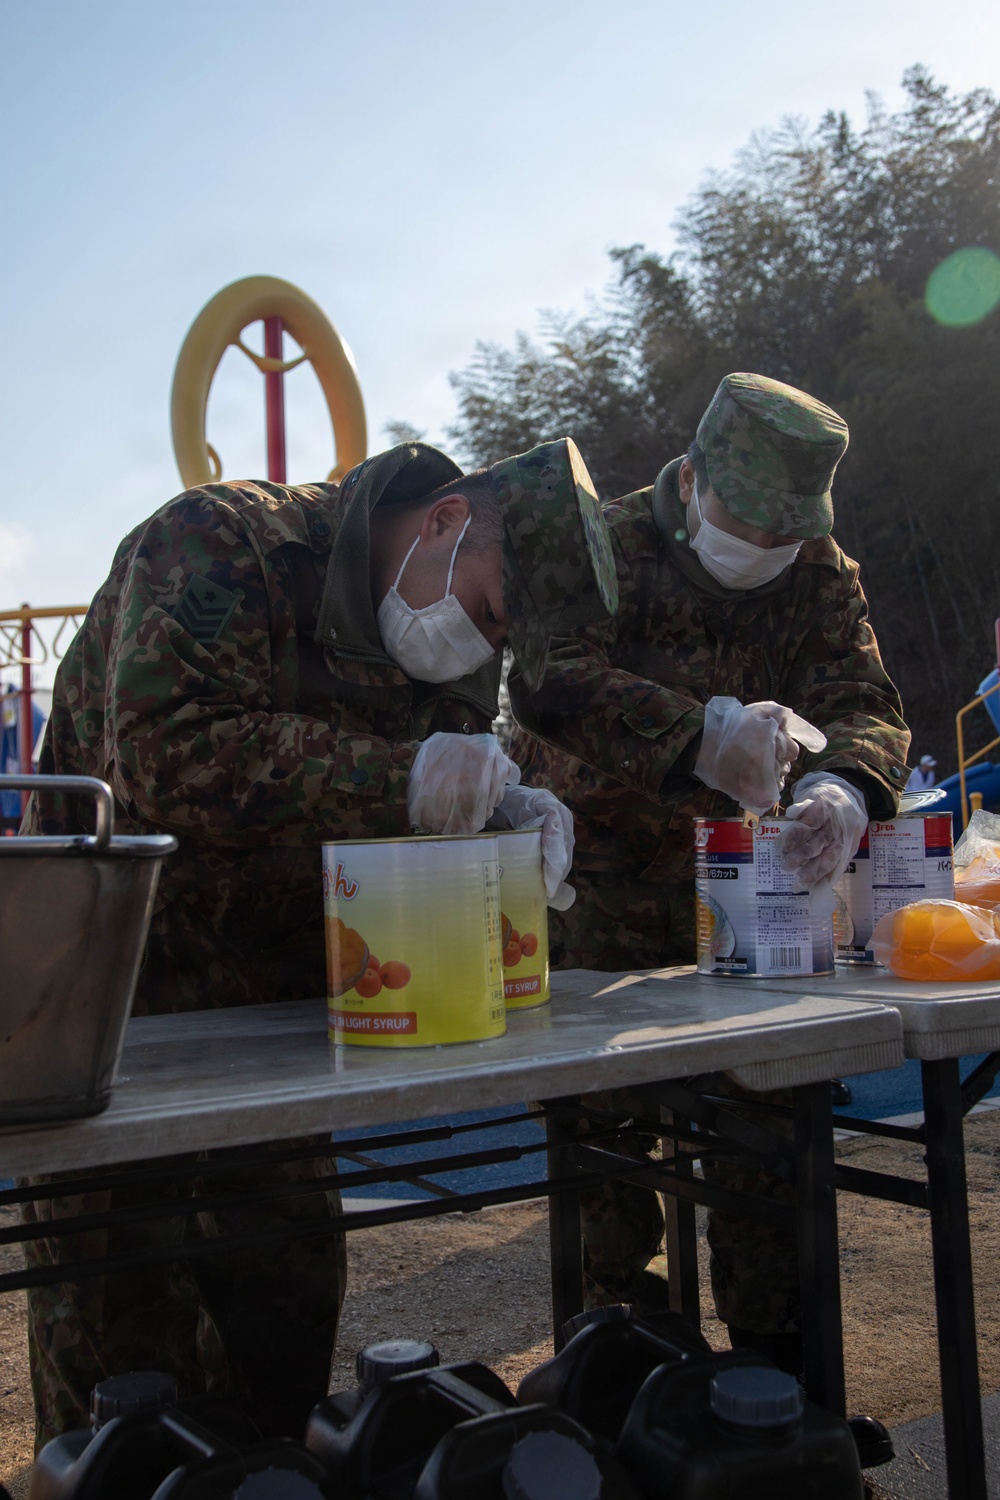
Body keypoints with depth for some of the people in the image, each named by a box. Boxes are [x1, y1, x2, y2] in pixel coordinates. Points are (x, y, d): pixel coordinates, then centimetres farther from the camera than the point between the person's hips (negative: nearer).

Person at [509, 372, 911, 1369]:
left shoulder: (823, 575, 0)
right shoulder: (606, 546, -13)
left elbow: (865, 703, -13)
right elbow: (550, 677, -31)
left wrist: (843, 786, -38)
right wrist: (701, 732, -46)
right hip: (594, 881, -2)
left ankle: (772, 1342, 19)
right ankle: (619, 1315, 26)